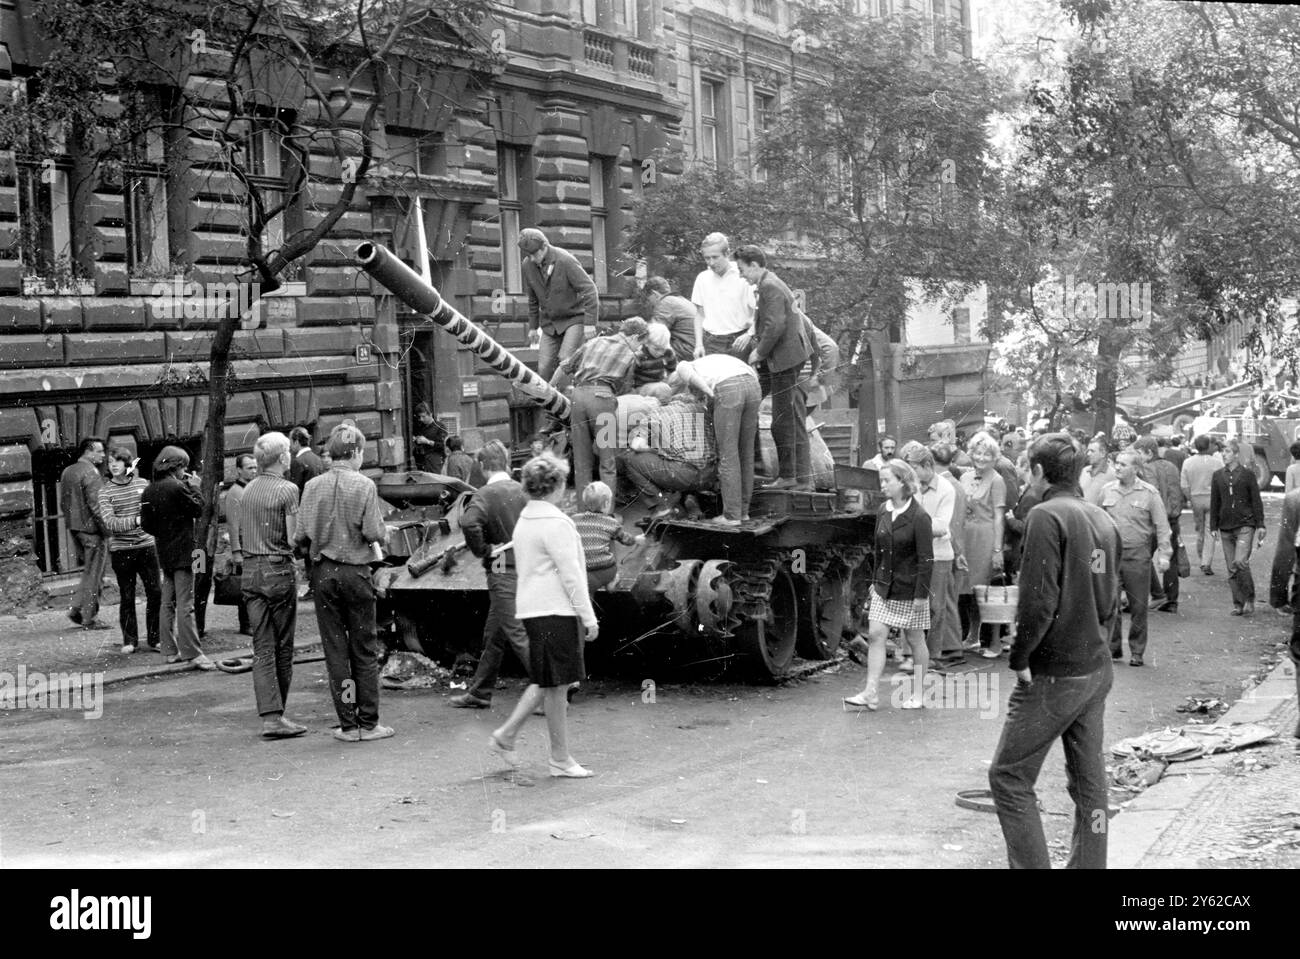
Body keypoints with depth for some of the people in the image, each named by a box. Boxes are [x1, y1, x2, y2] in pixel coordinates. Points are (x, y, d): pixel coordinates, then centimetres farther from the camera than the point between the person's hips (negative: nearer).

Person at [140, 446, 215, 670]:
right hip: (182, 552, -8)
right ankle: (192, 653, -9)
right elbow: (198, 509, -9)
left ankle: (170, 651, 18)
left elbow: (146, 524, 9)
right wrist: (194, 487, 2)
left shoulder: (149, 491, 6)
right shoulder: (177, 487, -17)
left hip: (163, 552, 8)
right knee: (185, 604, -8)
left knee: (167, 602, 14)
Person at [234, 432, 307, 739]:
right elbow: (294, 539, -13)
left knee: (262, 648, 4)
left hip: (249, 572, 6)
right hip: (278, 570, -6)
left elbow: (237, 536, 11)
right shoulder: (287, 489, -11)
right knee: (283, 647, 5)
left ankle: (269, 716, -2)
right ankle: (277, 715, 11)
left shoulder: (246, 490, 9)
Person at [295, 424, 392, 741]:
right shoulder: (364, 485, -8)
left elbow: (300, 536, -2)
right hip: (355, 571, -3)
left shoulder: (313, 486, 0)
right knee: (365, 651, 6)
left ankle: (348, 724, 7)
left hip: (323, 572, 3)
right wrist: (383, 533, 9)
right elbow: (373, 533, -14)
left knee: (335, 651, 6)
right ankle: (368, 723, 7)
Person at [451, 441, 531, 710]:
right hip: (527, 569, 7)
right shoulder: (522, 491, 4)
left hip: (504, 572, -7)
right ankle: (479, 693, 25)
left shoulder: (485, 494, -13)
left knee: (518, 634, -5)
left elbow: (468, 522, -30)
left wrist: (482, 550, -16)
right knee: (494, 636, 16)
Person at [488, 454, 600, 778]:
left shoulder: (524, 521, 14)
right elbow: (570, 575, -16)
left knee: (544, 682, 18)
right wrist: (588, 617, -11)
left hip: (532, 608, 9)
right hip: (555, 611, -9)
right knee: (556, 686, -1)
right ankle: (561, 760, 6)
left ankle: (506, 735, 17)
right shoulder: (555, 524, -15)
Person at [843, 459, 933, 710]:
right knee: (875, 635, -2)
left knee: (915, 640, 6)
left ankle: (918, 694, 17)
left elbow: (926, 560, -16)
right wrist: (875, 580, 14)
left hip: (909, 589, -6)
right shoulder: (884, 511, 5)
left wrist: (921, 594, -18)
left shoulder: (919, 517, -15)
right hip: (884, 587, 6)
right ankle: (871, 693, -2)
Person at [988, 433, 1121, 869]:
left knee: (1009, 778, 1)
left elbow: (1039, 600, -20)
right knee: (1089, 782, 12)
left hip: (1053, 674, -8)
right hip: (1097, 670, 8)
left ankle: (1032, 866, -3)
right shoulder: (1103, 521, 9)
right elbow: (1111, 601, 15)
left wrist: (1020, 658, -10)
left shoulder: (1047, 516, -14)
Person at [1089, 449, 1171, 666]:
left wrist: (1164, 553, -9)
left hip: (1138, 556, -2)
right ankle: (1113, 647, 16)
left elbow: (1162, 526, -2)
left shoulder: (1149, 493, -2)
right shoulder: (1105, 490, 5)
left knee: (1138, 606, 3)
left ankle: (1137, 652, 12)